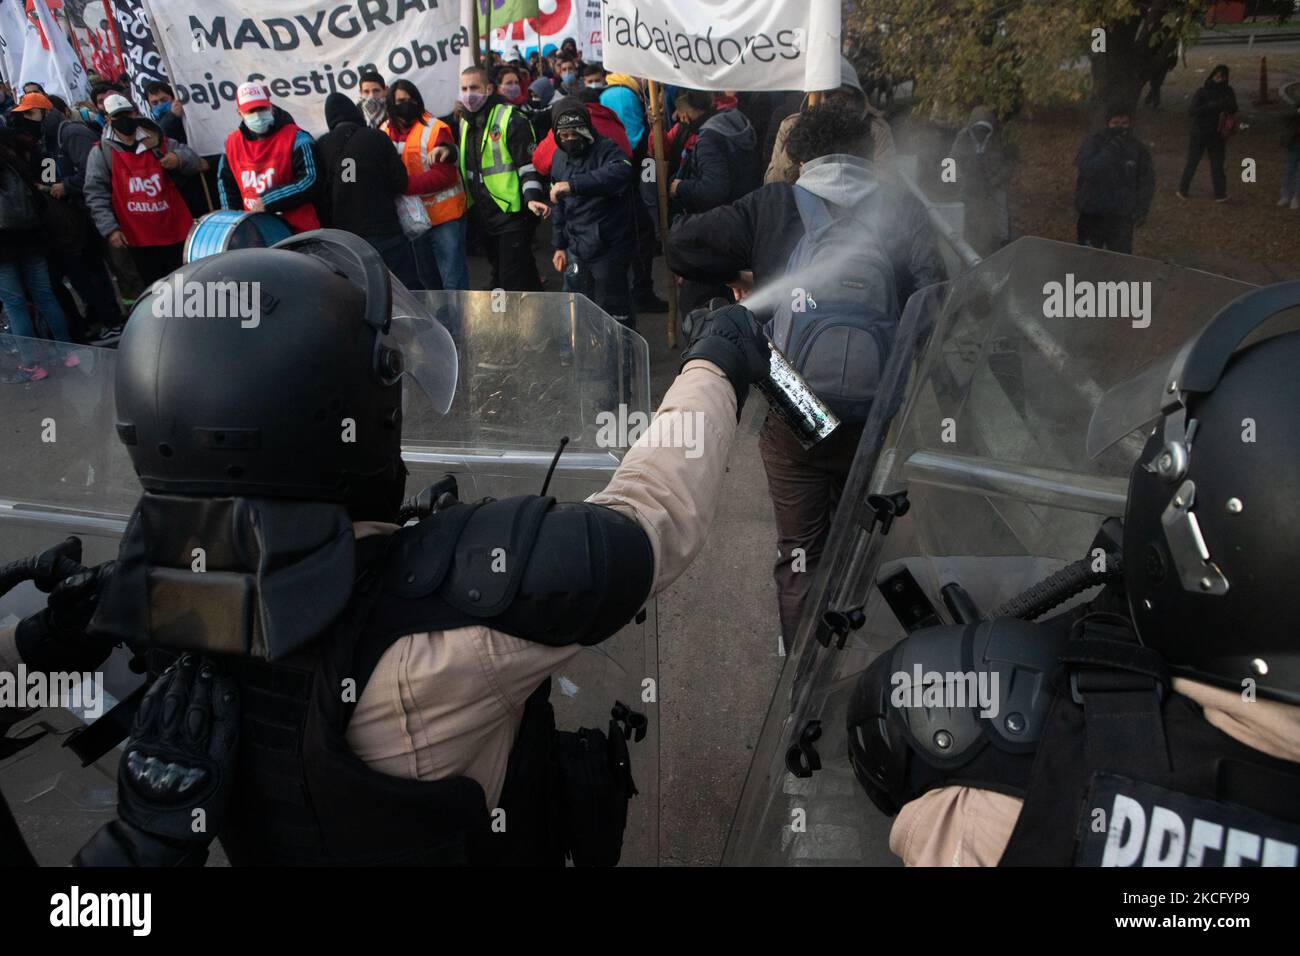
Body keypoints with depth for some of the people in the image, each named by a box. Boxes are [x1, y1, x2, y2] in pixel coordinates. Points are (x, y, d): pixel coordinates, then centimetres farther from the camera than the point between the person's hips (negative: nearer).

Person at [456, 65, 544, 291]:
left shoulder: (510, 118, -10)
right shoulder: (464, 122, 14)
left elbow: (529, 162, -15)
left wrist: (532, 197, -27)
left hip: (510, 211, -8)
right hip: (481, 213, 8)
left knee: (514, 281, -10)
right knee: (499, 274, 18)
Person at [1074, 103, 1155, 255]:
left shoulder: (1138, 149, -4)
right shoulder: (1093, 142, -9)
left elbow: (1146, 182, 3)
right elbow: (1087, 169, -26)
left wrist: (1141, 210, -3)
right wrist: (1110, 148, -31)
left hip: (1121, 215, 0)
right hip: (1091, 211, 0)